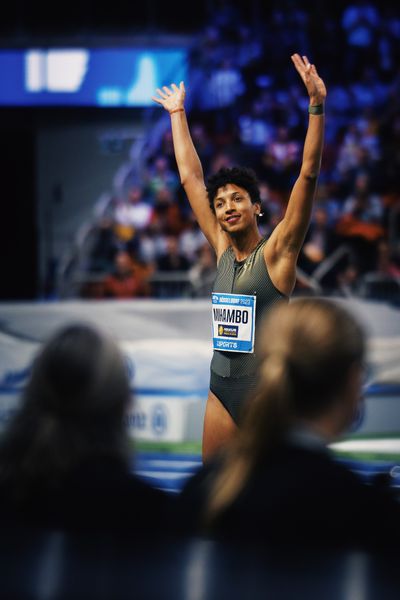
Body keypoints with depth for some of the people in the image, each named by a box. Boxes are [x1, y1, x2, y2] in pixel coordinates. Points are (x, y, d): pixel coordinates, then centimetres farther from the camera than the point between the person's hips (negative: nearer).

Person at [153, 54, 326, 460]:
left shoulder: (276, 252, -4)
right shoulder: (222, 249, 10)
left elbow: (308, 174, -12)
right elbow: (190, 177, 18)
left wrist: (316, 106, -18)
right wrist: (177, 114, 24)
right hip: (222, 389, 6)